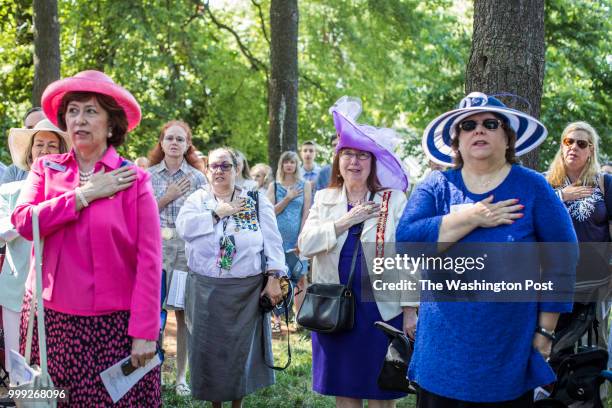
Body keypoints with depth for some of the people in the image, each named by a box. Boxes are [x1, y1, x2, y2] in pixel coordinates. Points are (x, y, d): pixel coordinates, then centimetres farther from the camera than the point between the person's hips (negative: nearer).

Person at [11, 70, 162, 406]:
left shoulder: (133, 179, -4)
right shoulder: (46, 170, 7)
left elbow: (149, 262, -8)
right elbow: (23, 222, -10)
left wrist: (145, 333, -13)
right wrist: (84, 195, -12)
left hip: (115, 324, -3)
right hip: (54, 320, 3)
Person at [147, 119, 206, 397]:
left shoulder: (197, 178, 5)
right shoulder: (148, 176, 6)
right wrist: (167, 197, -9)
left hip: (187, 252, 0)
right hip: (154, 250, 0)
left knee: (184, 312, 3)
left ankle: (181, 376, 12)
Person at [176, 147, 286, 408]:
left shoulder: (257, 201, 4)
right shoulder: (197, 199, 7)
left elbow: (273, 243, -1)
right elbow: (184, 227, -11)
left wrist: (274, 279, -10)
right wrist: (218, 213, -12)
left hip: (246, 290, -1)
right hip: (205, 289, 1)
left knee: (241, 347, 6)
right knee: (209, 348, 8)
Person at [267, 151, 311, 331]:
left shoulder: (304, 186, 5)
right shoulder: (274, 186, 8)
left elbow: (306, 214, 1)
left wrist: (301, 240, -6)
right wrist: (288, 198, -10)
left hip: (297, 239, 0)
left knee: (300, 278, 0)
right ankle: (277, 320, 8)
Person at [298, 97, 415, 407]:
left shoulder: (394, 200, -2)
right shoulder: (324, 199, 8)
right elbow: (305, 245, -4)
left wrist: (410, 310, -7)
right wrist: (346, 221, -12)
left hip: (381, 310, -3)